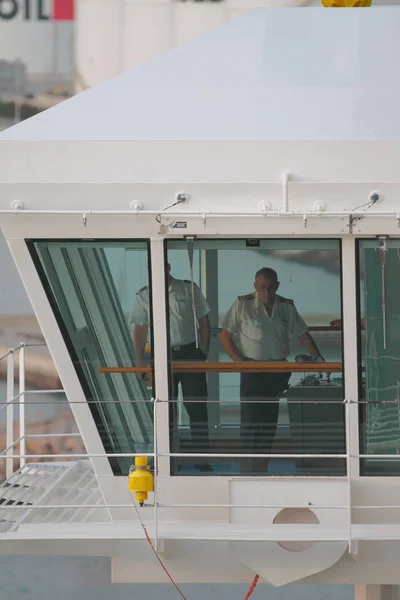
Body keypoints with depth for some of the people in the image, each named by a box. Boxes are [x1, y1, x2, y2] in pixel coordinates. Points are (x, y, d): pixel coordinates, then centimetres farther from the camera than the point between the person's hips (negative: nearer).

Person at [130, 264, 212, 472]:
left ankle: (201, 459, 1)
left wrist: (203, 352, -2)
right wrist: (140, 360, 1)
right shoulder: (144, 296, 3)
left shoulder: (189, 290, 0)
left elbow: (204, 322, 5)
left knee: (197, 408, -2)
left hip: (190, 353, -1)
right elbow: (139, 329, 8)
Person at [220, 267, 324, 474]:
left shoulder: (287, 307, 6)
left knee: (269, 423, 8)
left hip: (278, 370, 4)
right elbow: (225, 336, -2)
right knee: (250, 423, -10)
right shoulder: (242, 305, -4)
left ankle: (261, 469, 16)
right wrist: (240, 362, -12)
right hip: (252, 370, -4)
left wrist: (318, 358, 2)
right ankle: (247, 472, -9)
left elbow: (302, 335, 12)